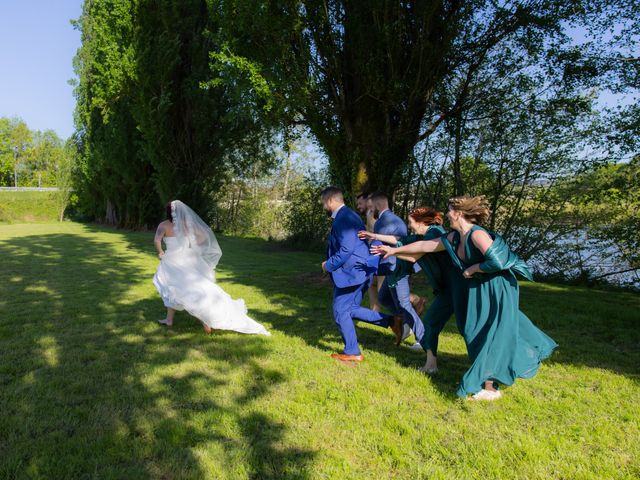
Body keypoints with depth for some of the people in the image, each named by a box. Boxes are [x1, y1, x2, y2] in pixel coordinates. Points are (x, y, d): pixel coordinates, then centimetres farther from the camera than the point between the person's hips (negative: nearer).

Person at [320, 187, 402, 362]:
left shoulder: (342, 219, -19)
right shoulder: (348, 215, 15)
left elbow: (346, 249, -26)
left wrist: (329, 265, -13)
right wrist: (332, 263, 16)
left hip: (350, 272, -10)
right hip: (359, 270, 10)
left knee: (340, 312, 2)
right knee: (351, 309, 18)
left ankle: (352, 352, 14)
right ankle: (392, 321, 15)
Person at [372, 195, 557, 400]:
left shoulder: (477, 234, -23)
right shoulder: (455, 238, 3)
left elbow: (496, 262, -31)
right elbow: (427, 245, 10)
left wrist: (472, 269, -16)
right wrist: (395, 250, 13)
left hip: (497, 290, -9)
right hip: (479, 289, 9)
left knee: (494, 332, -2)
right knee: (477, 331, 17)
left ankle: (490, 387, 8)